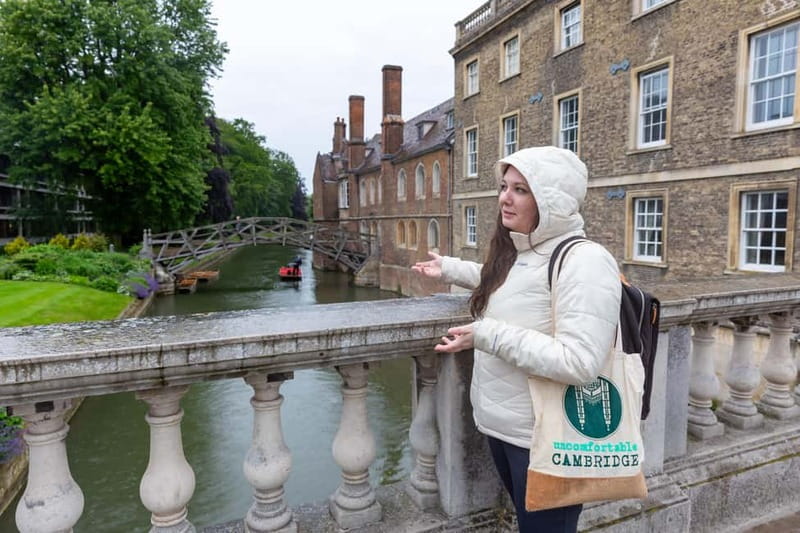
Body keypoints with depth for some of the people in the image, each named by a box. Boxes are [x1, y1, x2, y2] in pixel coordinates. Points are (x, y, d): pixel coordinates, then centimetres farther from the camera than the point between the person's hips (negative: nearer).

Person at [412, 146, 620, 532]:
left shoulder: (586, 261, -23)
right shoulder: (516, 253, 3)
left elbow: (579, 364, -31)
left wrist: (489, 336, -29)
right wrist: (449, 269, 25)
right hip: (500, 425, 8)